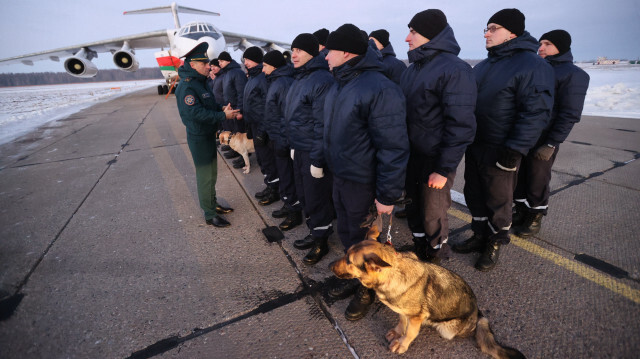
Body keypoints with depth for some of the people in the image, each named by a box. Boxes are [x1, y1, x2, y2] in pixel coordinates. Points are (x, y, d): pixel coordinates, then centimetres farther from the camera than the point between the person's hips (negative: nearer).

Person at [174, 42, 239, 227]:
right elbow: (197, 113, -26)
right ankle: (210, 215, 12)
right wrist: (224, 116, -24)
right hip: (198, 138, -10)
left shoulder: (200, 82, 11)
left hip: (208, 135, 10)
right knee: (204, 176, 0)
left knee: (212, 173, 19)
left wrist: (222, 108, -3)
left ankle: (213, 204, 36)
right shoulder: (186, 86, -19)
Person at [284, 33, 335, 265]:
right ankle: (314, 231, 39)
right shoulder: (299, 77, 12)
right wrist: (293, 145, 18)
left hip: (313, 152, -9)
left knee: (316, 199, 4)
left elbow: (322, 124, -22)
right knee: (303, 195, 19)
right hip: (299, 150, 9)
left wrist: (317, 160, -21)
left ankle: (321, 242, 24)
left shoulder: (321, 79, -18)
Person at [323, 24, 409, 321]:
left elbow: (393, 148, -23)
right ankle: (356, 276, 45)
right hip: (340, 177, 9)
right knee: (346, 233, 22)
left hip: (363, 185, -8)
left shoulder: (379, 89, -22)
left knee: (364, 241, 10)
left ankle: (368, 288, 36)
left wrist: (387, 196, -21)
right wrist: (324, 162, 15)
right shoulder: (339, 85, 8)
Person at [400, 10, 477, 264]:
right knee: (412, 207, 17)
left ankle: (437, 256, 32)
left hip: (435, 159, -7)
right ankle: (420, 251, 40)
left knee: (432, 214, 6)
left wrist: (444, 169, -19)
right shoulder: (413, 68, 10)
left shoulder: (454, 69, -15)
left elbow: (461, 126, -18)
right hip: (410, 154, 7)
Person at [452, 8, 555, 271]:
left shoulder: (533, 66, -13)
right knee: (474, 195, 16)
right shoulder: (483, 66, 11)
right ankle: (480, 236, 35)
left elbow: (536, 113, -19)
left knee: (498, 200, 8)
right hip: (473, 146, 8)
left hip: (499, 152, -7)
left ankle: (495, 244, 28)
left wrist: (514, 151, -23)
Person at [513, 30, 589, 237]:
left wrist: (552, 144, -18)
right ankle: (520, 212, 30)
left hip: (543, 140, -6)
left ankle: (535, 219, 22)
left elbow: (570, 115, -12)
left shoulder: (573, 74, -6)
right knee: (518, 176, 13)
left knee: (537, 181, 4)